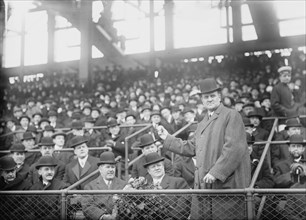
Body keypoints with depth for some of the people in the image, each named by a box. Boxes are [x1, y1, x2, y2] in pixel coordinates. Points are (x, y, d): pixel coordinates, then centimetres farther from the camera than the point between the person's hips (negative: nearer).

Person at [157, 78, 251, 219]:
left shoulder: (231, 116, -5)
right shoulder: (203, 123, 21)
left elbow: (234, 148, -15)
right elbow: (192, 148, 22)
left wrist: (216, 172, -19)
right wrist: (167, 138, 21)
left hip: (225, 182, -7)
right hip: (203, 183, 7)